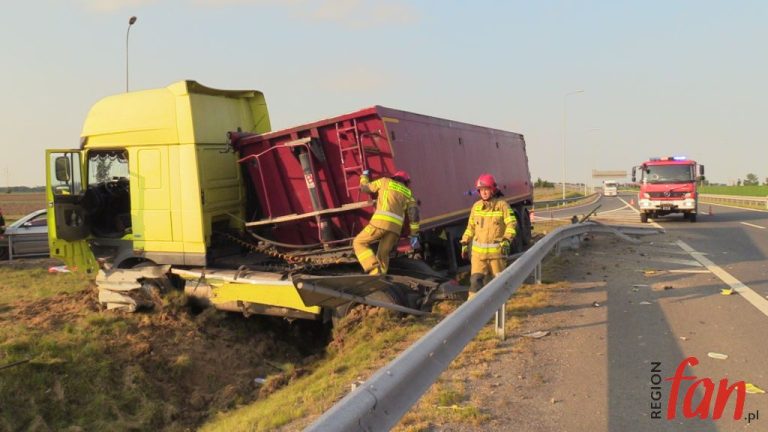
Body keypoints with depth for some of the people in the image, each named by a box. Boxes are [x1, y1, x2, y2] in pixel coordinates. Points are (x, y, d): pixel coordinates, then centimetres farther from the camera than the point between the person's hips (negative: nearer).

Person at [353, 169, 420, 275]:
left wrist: (364, 176, 54)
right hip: (396, 226, 3)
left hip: (382, 221, -3)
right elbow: (414, 214, 19)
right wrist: (414, 236, 20)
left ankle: (375, 271, -9)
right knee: (382, 255, 14)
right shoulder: (408, 193, 28)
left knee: (358, 243, 9)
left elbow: (364, 187, 33)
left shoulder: (385, 181, 22)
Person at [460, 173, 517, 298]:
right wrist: (465, 243, 11)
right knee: (476, 279, -5)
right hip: (478, 250, 3)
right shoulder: (476, 206, 8)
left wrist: (507, 240, -27)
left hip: (496, 250, -3)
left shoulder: (502, 205, -5)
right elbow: (470, 226, 16)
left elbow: (512, 223, -13)